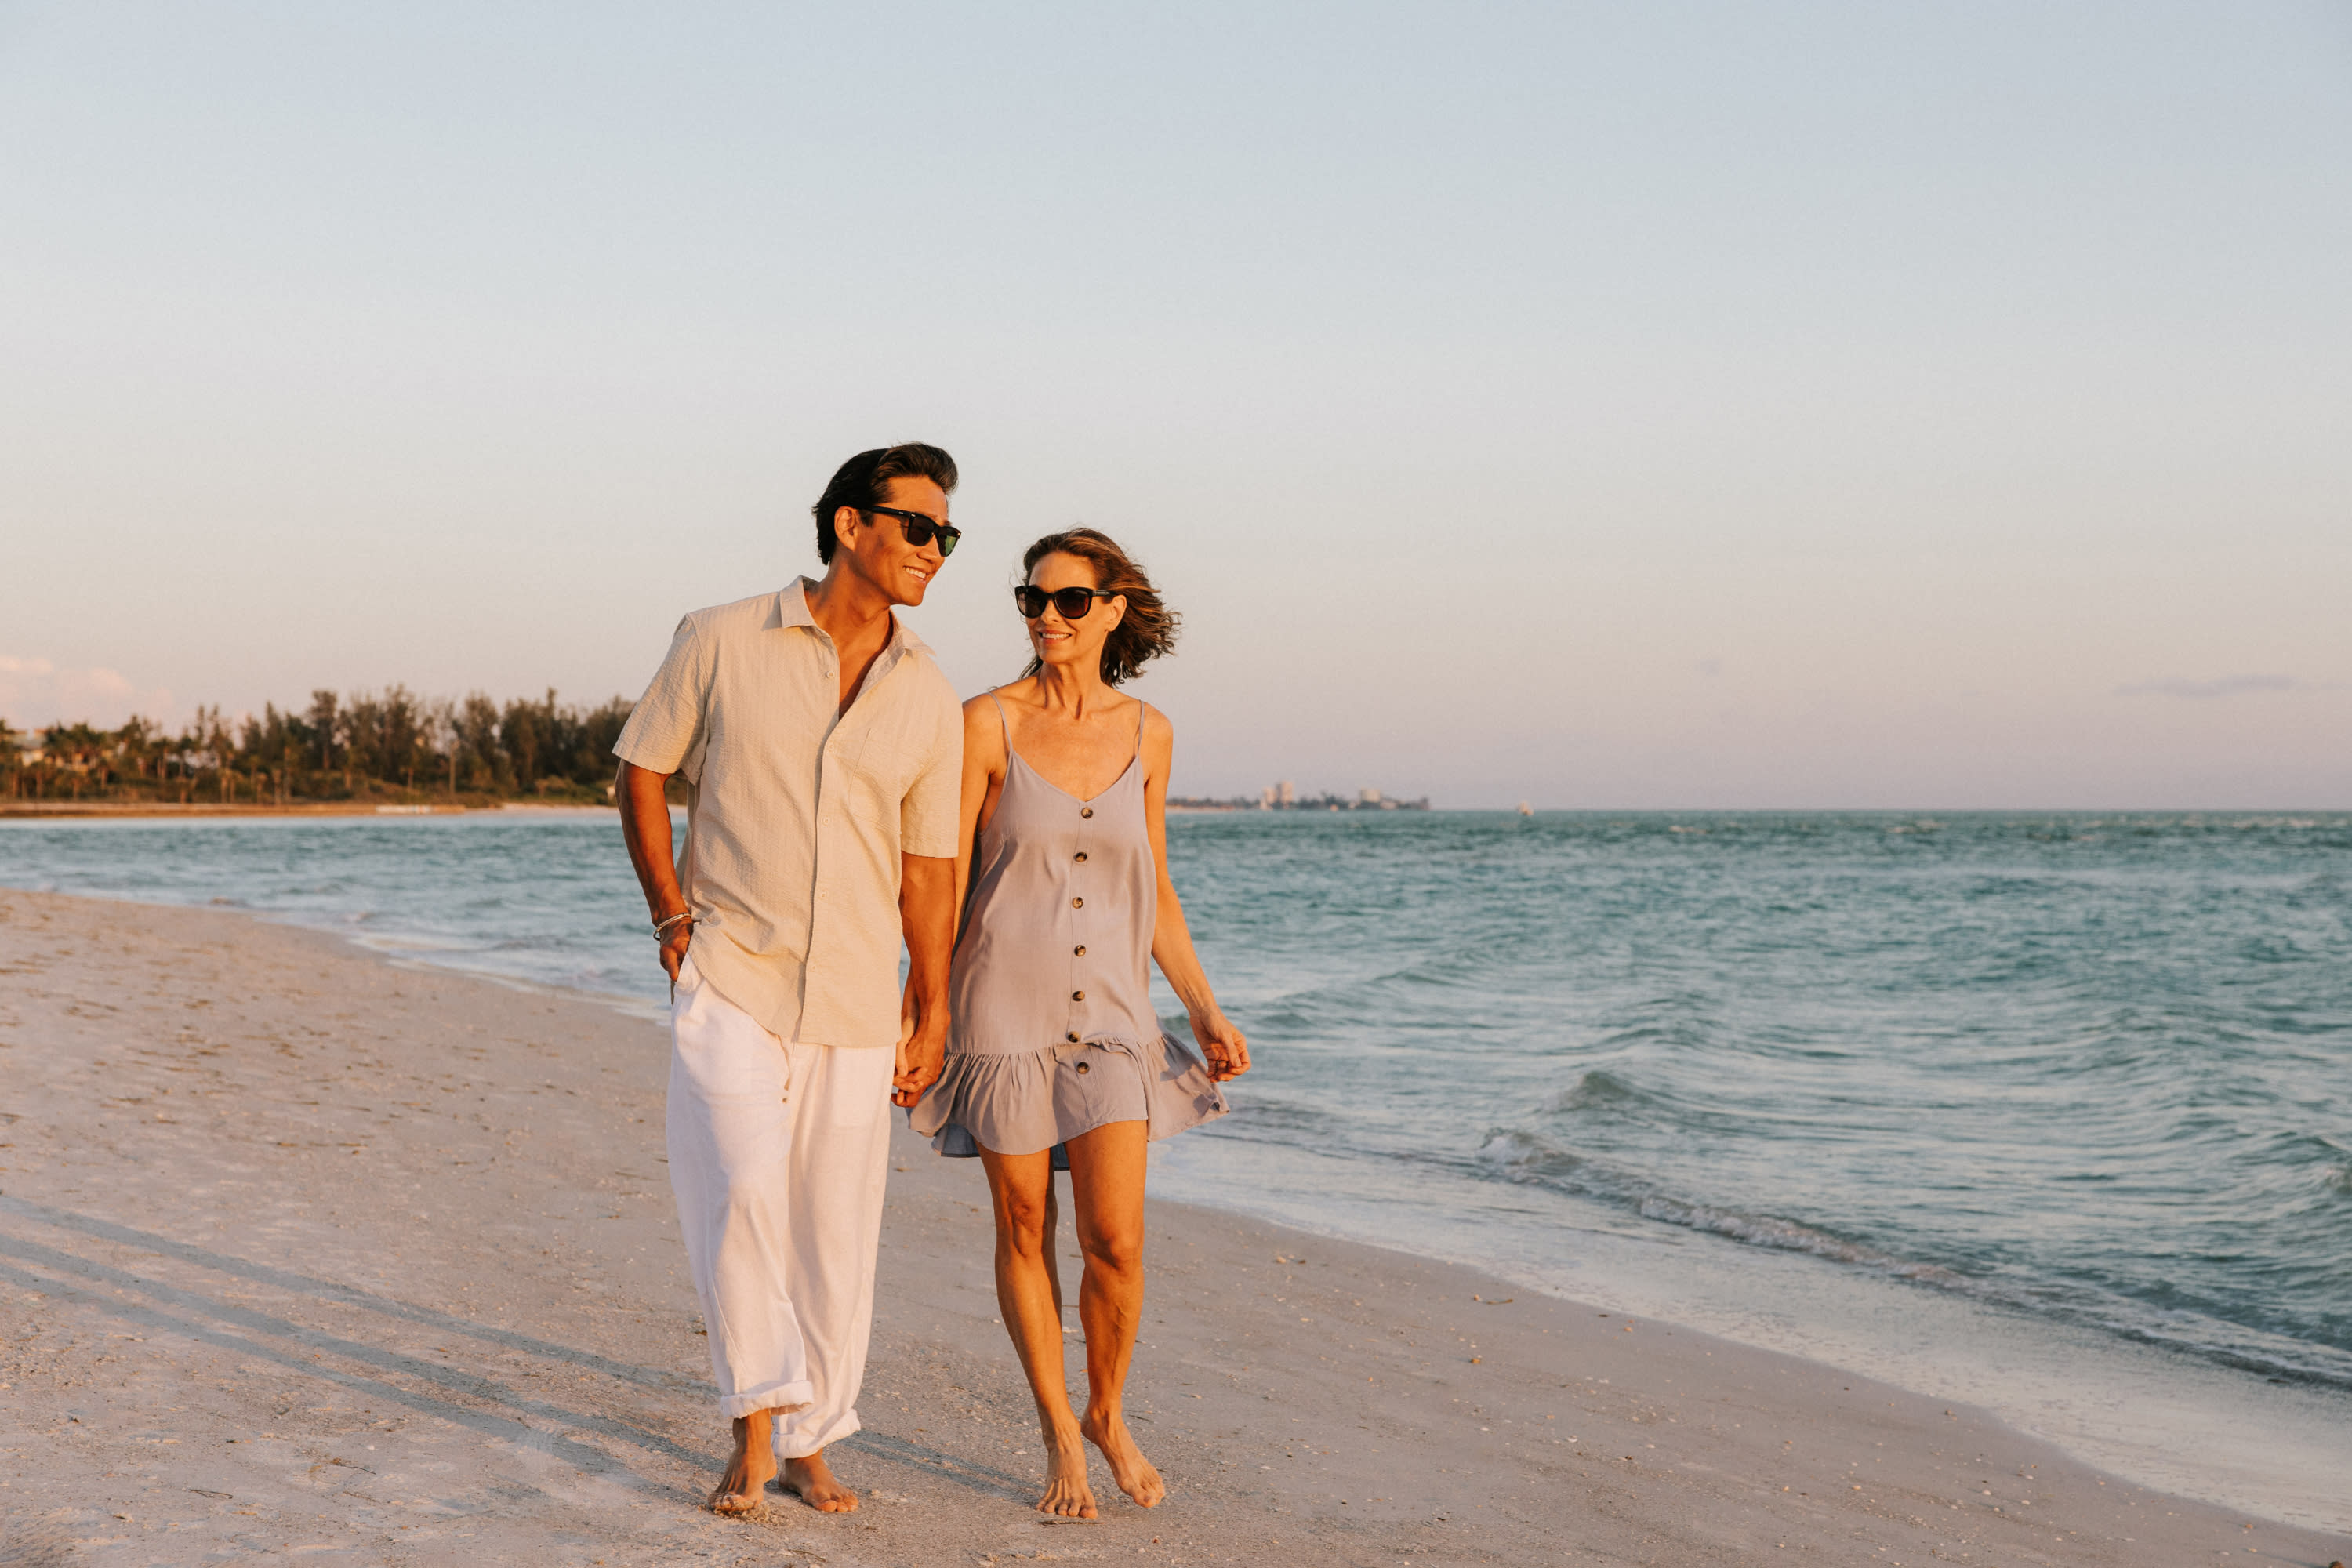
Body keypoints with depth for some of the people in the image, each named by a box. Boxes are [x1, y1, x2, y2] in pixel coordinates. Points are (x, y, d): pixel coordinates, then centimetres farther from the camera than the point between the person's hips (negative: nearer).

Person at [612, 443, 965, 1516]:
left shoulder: (928, 701, 4)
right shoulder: (722, 643, -3)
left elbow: (926, 867, 8)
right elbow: (641, 773, 6)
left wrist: (932, 1016, 6)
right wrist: (674, 918, -2)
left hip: (855, 1003, 3)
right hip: (731, 982, -3)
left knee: (837, 1234, 6)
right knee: (743, 1189, -18)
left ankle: (808, 1447, 22)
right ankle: (754, 1425, -3)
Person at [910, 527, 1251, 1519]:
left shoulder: (1147, 734, 4)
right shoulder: (987, 723, -6)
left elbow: (1154, 888, 12)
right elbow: (944, 880, -5)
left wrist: (1206, 1009, 7)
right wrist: (911, 1013, -9)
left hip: (1111, 1016, 2)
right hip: (1005, 1008, -2)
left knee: (1116, 1240, -5)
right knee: (1024, 1230, 6)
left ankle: (1108, 1415, 21)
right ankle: (1058, 1432, 23)